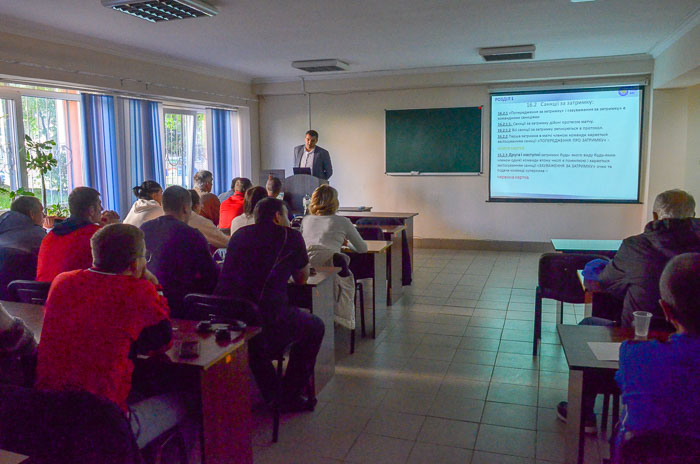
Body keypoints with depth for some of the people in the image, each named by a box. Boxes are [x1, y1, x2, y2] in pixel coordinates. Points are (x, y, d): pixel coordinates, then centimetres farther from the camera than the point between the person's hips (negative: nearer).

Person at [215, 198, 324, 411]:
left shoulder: (239, 234, 19)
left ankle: (269, 394, 39)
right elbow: (302, 278, 21)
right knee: (314, 327, 22)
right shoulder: (290, 236, 6)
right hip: (265, 323, -5)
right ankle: (290, 396, 26)